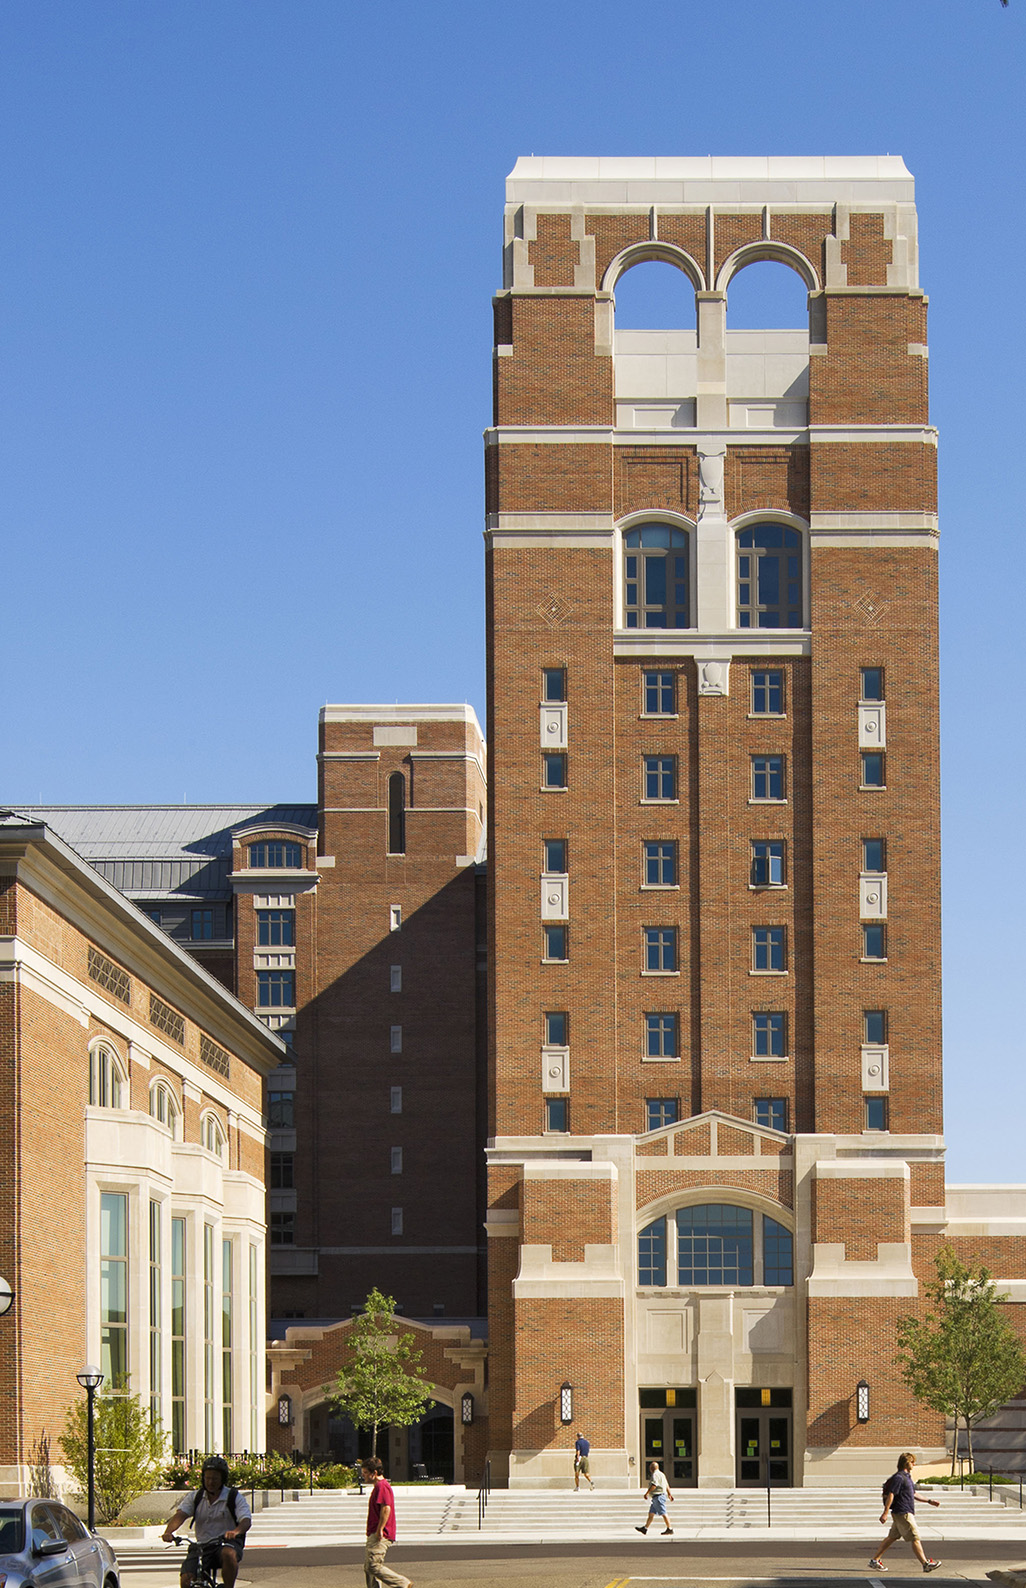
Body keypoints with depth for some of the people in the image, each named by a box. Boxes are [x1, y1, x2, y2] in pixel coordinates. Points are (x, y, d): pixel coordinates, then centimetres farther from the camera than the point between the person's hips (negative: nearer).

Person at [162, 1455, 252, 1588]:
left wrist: (235, 1531, -41)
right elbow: (180, 1515, -8)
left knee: (228, 1554, -39)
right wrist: (168, 1532, -31)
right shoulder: (195, 1497, 7)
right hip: (201, 1546, 3)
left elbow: (246, 1521, -15)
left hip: (228, 1543, -3)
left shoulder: (234, 1497, -1)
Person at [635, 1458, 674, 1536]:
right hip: (656, 1498, 11)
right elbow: (666, 1485, 25)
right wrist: (669, 1494, 32)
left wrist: (646, 1493, -18)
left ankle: (669, 1529, -10)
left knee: (663, 1513, -10)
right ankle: (645, 1528, 14)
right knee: (651, 1513, 12)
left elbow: (654, 1485, -24)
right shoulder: (661, 1474, 20)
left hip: (658, 1496, -11)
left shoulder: (655, 1474, -13)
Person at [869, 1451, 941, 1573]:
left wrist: (929, 1501, 26)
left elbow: (914, 1494, 28)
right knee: (915, 1538, -6)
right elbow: (890, 1495, -20)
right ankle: (925, 1564, -4)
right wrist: (885, 1513, -24)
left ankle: (875, 1560, 15)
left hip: (904, 1513, 10)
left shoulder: (907, 1477, 18)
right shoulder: (899, 1477, -14)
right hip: (903, 1513, -10)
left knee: (892, 1537, 12)